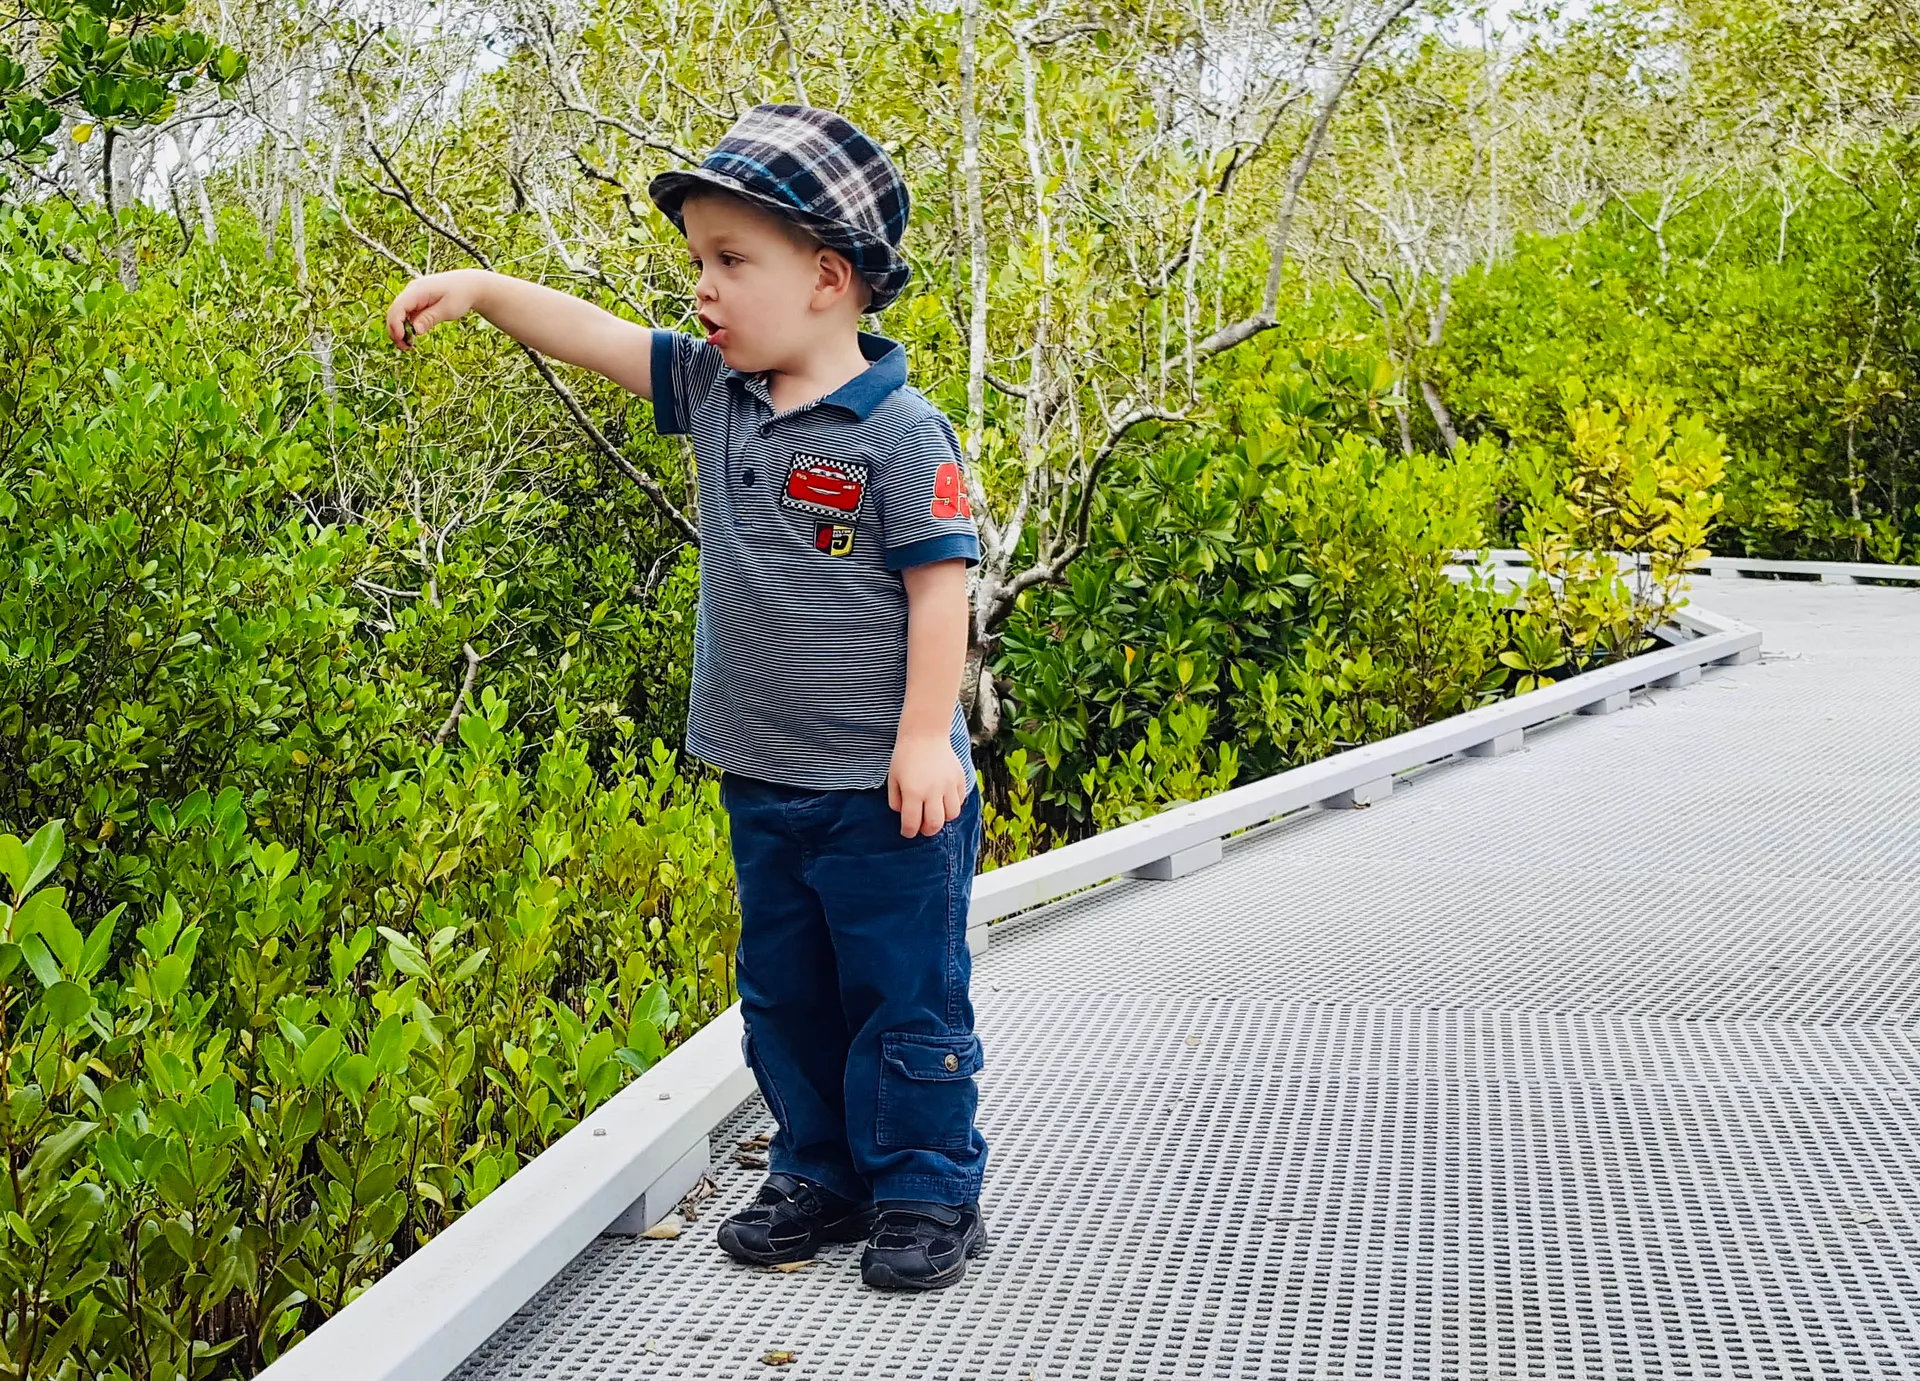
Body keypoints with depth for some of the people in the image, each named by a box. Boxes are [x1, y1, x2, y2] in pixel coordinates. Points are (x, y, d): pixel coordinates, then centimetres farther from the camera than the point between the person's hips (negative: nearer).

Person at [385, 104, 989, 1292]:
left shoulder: (899, 433, -16)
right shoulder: (715, 393, 4)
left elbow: (940, 586, -16)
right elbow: (599, 338, 9)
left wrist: (926, 737, -18)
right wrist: (481, 289, -1)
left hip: (885, 786, -7)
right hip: (763, 780, 7)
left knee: (905, 995, 4)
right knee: (784, 992, 17)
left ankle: (929, 1196, 17)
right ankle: (821, 1176, 31)